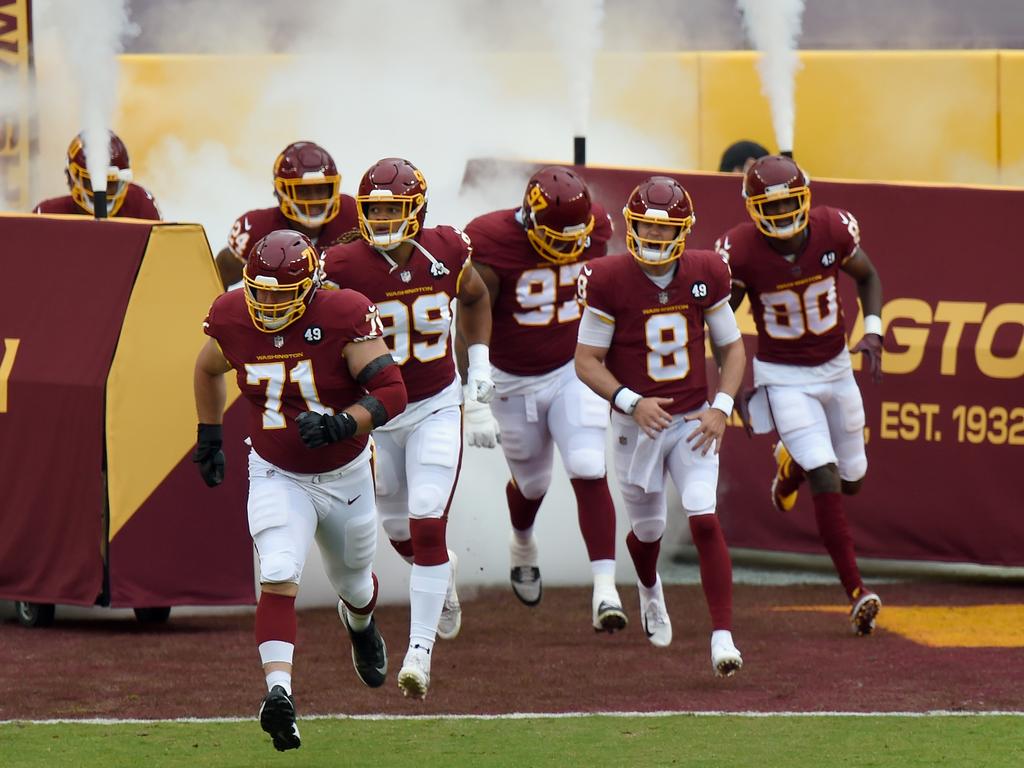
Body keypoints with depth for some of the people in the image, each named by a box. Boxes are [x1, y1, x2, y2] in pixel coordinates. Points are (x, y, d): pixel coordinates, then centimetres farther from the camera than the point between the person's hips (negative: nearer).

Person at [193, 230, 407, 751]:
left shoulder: (343, 318, -23)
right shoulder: (233, 320, -12)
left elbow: (391, 391, -24)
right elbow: (208, 369, 11)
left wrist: (341, 424, -39)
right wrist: (209, 435, 15)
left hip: (346, 475, 0)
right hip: (276, 476, 0)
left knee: (352, 581, 22)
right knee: (278, 576, -24)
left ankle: (361, 625, 59)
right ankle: (278, 691, -34)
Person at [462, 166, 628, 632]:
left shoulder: (595, 230, -11)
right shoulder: (491, 247, -23)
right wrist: (473, 405, -19)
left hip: (574, 370, 1)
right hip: (514, 382, -1)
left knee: (589, 473, -15)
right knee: (532, 483, 16)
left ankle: (605, 589, -19)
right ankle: (522, 544, 51)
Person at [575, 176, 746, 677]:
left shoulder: (705, 275, -4)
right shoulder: (610, 280, -12)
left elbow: (731, 348, 7)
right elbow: (587, 361, -8)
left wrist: (720, 409, -8)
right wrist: (632, 403, -22)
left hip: (693, 421, 1)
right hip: (636, 423, -1)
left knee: (704, 519, -16)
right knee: (648, 529, 14)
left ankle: (722, 636, -15)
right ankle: (649, 590, 50)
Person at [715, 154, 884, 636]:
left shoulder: (833, 229, -14)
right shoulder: (741, 251, -20)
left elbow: (868, 277, 5)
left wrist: (872, 332, -11)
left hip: (835, 367, 4)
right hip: (783, 376, -4)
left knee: (852, 480, 14)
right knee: (826, 480, -17)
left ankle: (791, 462, 47)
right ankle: (857, 592, -13)